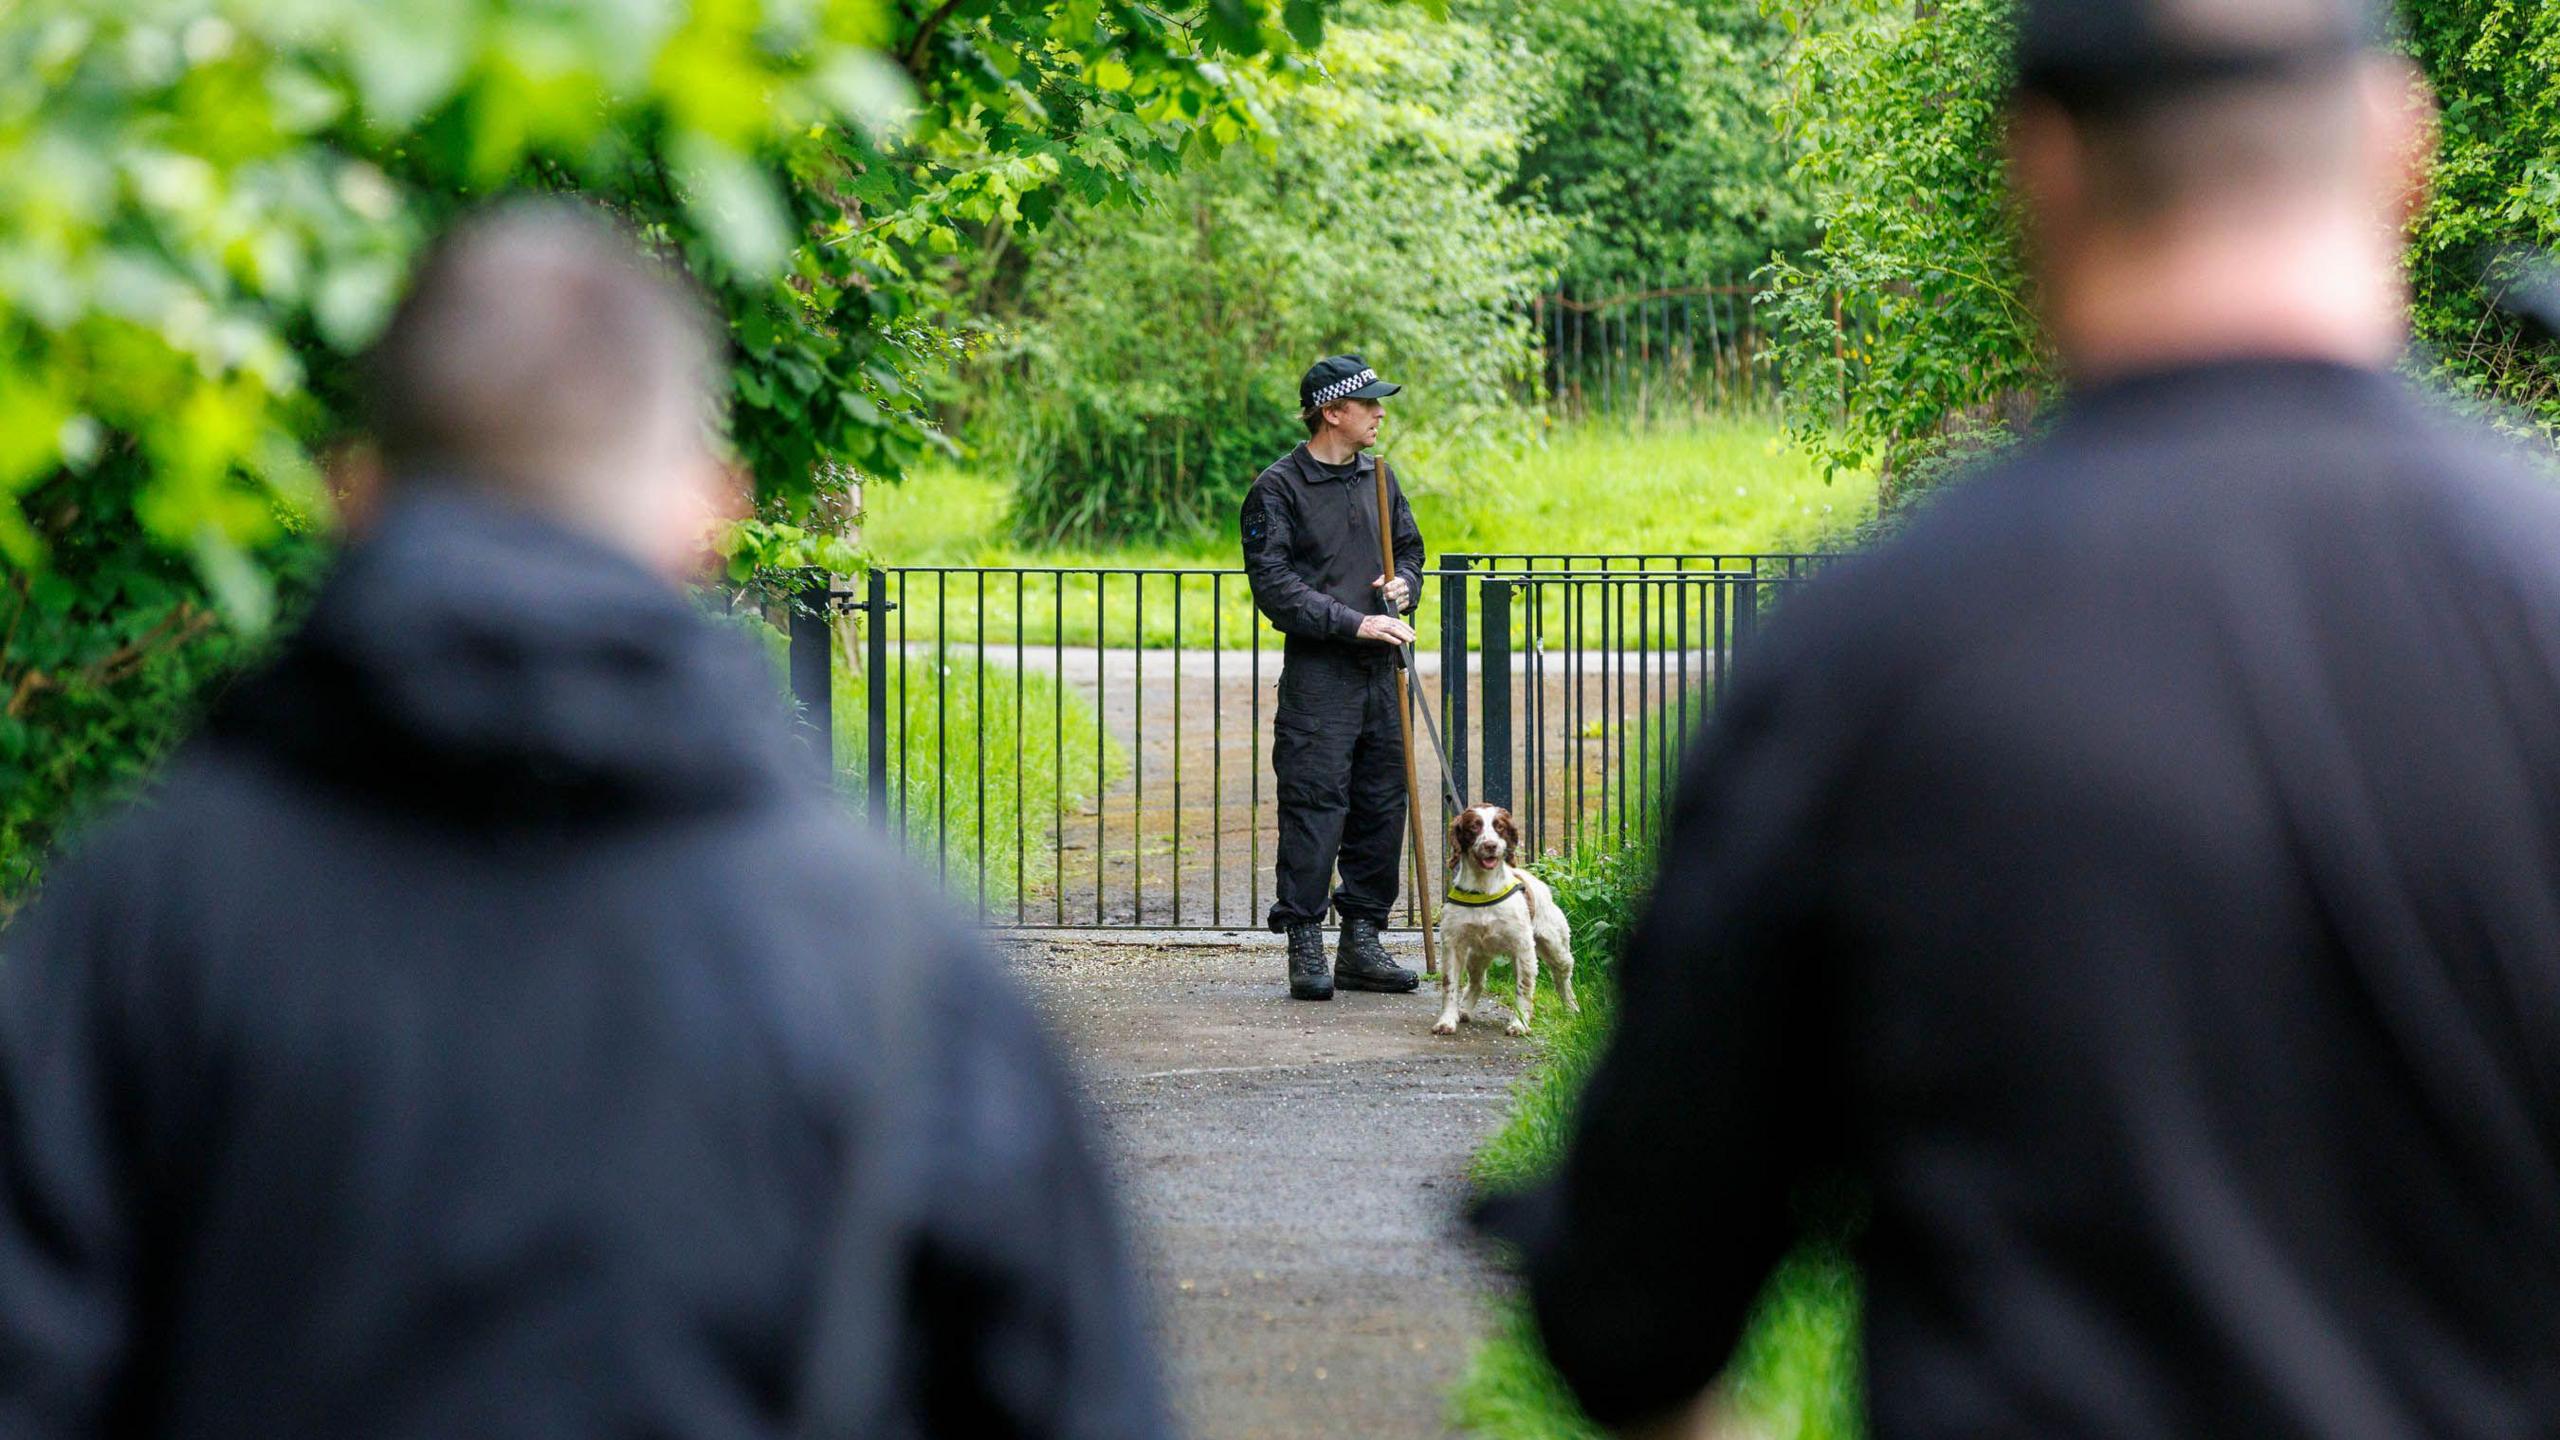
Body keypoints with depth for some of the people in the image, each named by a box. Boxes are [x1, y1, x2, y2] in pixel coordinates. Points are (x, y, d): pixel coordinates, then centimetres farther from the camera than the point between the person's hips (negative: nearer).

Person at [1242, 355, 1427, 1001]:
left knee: (1382, 806, 7)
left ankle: (1362, 942, 15)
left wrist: (1404, 584, 2)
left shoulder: (1378, 476, 14)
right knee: (1314, 807, -8)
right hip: (1318, 673, -6)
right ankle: (1306, 948, -4)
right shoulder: (1278, 489, -6)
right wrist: (1355, 624, -17)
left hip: (1380, 669, 6)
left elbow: (1410, 547, 26)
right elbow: (1275, 587, -12)